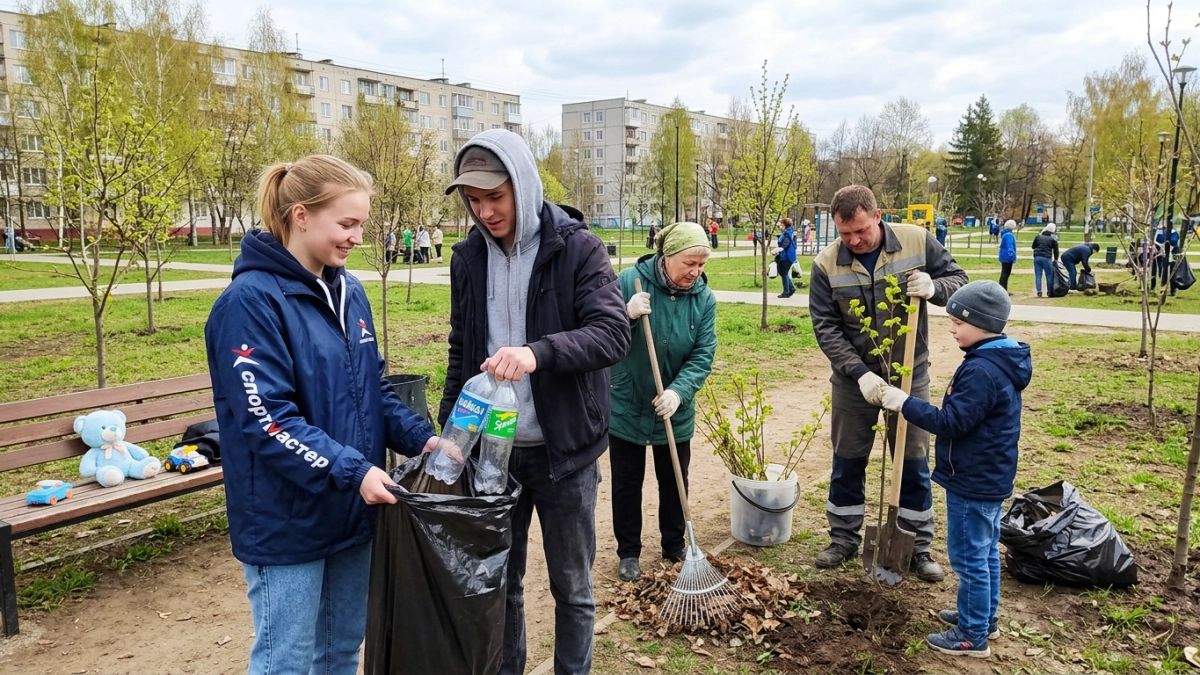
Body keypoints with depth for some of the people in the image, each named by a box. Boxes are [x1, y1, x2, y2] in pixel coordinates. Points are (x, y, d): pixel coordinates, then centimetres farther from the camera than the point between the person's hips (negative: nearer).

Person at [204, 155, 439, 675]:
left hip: (352, 511, 7)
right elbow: (267, 420, -22)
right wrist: (352, 470, -27)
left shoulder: (348, 292, 6)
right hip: (287, 521, -7)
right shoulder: (251, 302, -17)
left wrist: (420, 437, -4)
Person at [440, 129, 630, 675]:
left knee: (572, 586, 12)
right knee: (498, 580, 17)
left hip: (563, 450, -3)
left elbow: (613, 333, -21)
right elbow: (460, 354, 11)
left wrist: (539, 351, -37)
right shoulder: (468, 257, 3)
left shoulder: (577, 248, -10)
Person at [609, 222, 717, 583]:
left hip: (675, 411, 2)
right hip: (626, 406, -2)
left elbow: (703, 356, -11)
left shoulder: (704, 298, -8)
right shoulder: (629, 281, -16)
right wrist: (626, 315, -33)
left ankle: (675, 546, 35)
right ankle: (628, 552, 27)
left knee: (674, 481, 16)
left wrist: (678, 392, -26)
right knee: (626, 483, 10)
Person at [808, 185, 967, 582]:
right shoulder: (826, 264, -12)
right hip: (854, 379, 0)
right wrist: (860, 373, -20)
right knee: (848, 462, 11)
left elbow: (959, 281, -2)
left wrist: (933, 288, -26)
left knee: (914, 463, 10)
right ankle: (844, 540, 29)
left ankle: (918, 547, 26)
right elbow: (825, 327, -12)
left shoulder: (917, 242, -11)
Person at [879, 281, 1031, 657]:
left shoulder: (982, 371, -26)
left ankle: (972, 637, 14)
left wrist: (906, 404, -23)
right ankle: (984, 618, 36)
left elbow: (951, 422, -27)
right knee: (986, 552, 21)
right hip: (989, 478, 10)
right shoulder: (1001, 361, 6)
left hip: (973, 483, -10)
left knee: (969, 558, 2)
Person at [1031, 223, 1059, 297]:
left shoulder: (1038, 237, 11)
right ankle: (1049, 292, 11)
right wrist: (1055, 260, 16)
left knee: (1038, 275, 4)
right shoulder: (1053, 239, 3)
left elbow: (1033, 246, 20)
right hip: (1047, 258, -3)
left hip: (1037, 257, 3)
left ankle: (1039, 291, -4)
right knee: (1049, 275, 8)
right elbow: (1056, 251, 6)